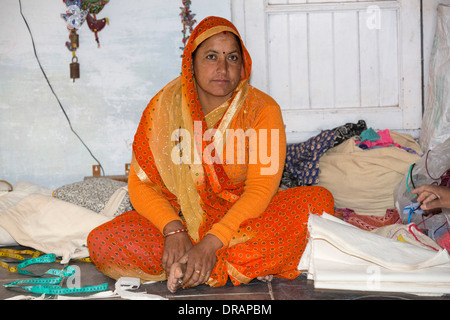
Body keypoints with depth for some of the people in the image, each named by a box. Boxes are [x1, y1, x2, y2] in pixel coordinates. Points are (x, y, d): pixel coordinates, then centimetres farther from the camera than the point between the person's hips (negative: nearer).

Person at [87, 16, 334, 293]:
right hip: (183, 221, 1)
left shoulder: (263, 109, -8)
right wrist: (173, 230, -23)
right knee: (102, 242, -24)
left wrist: (211, 243, -30)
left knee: (319, 200, -26)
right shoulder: (164, 107, -3)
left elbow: (261, 190, -17)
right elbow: (141, 184, -4)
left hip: (244, 221, -1)